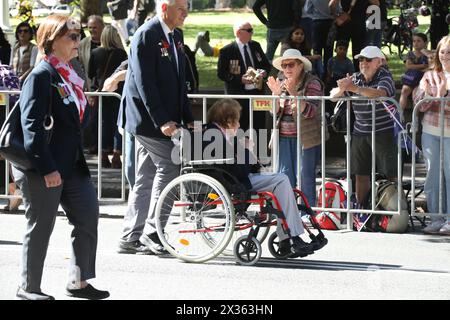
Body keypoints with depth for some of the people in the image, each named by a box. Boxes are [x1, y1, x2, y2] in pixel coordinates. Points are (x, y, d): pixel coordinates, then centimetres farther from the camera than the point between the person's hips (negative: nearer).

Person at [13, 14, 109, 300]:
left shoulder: (70, 75, 13)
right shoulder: (41, 75, -14)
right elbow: (32, 125, -20)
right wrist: (47, 168, -24)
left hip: (71, 164, 9)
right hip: (43, 167, -9)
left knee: (88, 217, 5)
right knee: (41, 227, 0)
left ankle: (79, 282, 14)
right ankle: (29, 287, 12)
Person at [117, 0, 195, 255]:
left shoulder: (175, 36, 14)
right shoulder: (146, 36, -13)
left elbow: (179, 81, 19)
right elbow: (144, 84, -19)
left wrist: (188, 118, 11)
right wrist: (162, 121, -24)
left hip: (164, 120, 9)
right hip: (148, 119, -9)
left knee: (146, 180, 10)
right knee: (169, 168, -13)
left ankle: (131, 238, 14)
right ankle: (152, 233, -8)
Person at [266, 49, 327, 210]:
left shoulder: (312, 83, -5)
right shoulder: (282, 84, 15)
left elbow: (308, 112, -15)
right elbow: (276, 112, 11)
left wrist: (294, 93, -25)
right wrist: (276, 94, -5)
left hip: (306, 139, -6)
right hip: (284, 138, 6)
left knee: (305, 177, -5)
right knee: (285, 176, 3)